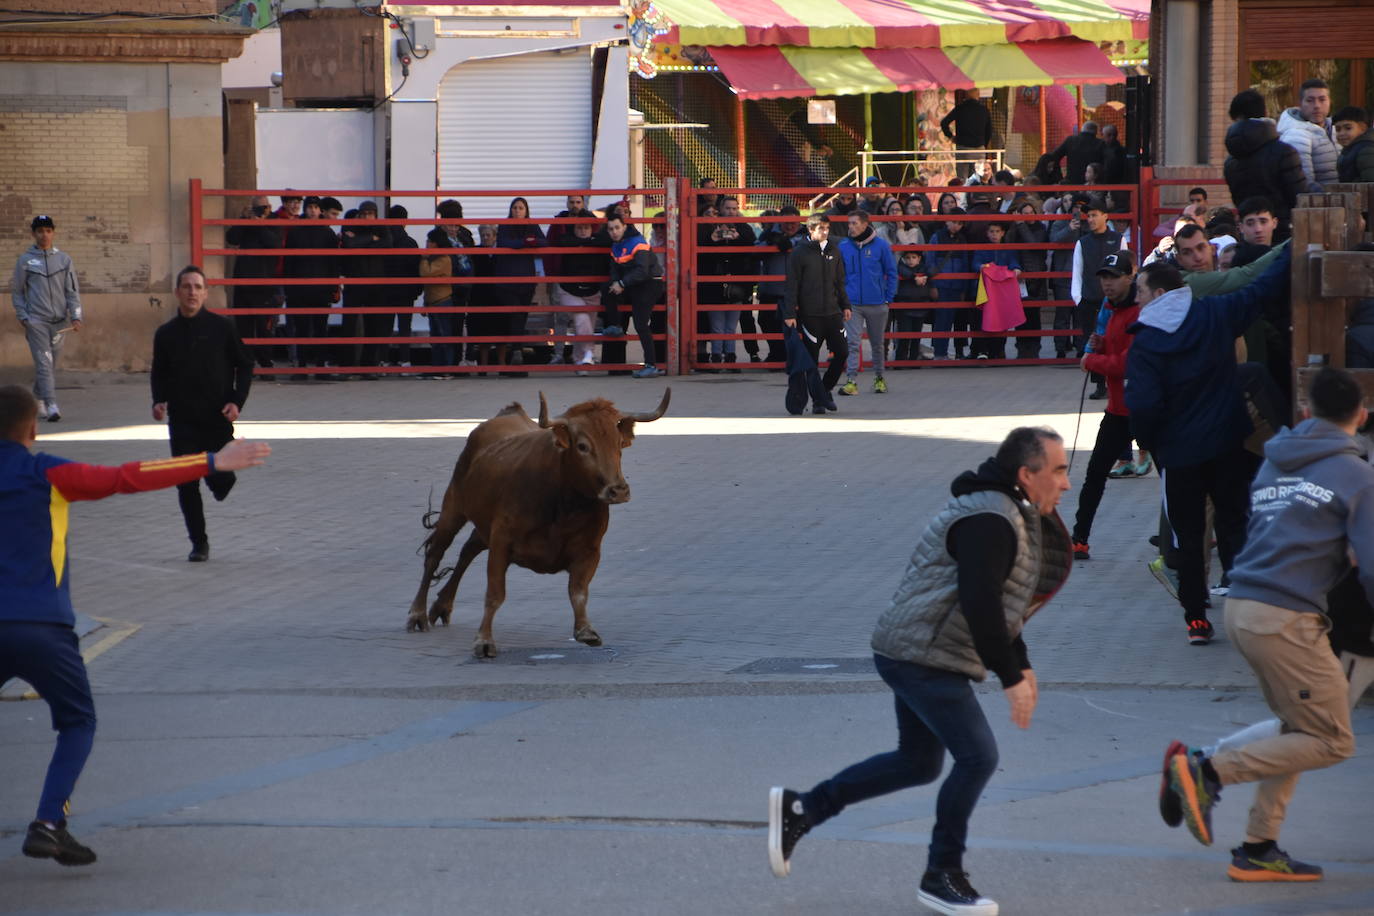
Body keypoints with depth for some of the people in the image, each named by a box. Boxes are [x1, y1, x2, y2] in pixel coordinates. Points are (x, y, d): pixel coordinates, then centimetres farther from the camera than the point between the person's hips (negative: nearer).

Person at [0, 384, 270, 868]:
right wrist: (212, 463, -6)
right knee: (78, 723, 14)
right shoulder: (45, 473, 0)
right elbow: (127, 479, -5)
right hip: (42, 627, -3)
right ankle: (48, 824, -4)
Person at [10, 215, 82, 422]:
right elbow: (17, 292, 7)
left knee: (52, 364, 8)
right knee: (44, 362, -13)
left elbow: (72, 290, 8)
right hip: (35, 320, -3)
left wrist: (76, 317, -3)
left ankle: (39, 399, 25)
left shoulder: (64, 259, 8)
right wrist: (23, 317, -3)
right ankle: (51, 405, -20)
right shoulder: (25, 261, 3)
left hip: (59, 320, 3)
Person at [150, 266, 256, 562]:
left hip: (218, 418, -2)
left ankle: (220, 483, 33)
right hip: (182, 421, 2)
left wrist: (237, 401, -8)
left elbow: (245, 365, 4)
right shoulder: (166, 334, 4)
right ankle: (199, 543, 14)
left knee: (221, 478, -6)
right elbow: (159, 374, 15)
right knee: (187, 485, 0)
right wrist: (159, 402, -3)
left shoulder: (221, 327, -2)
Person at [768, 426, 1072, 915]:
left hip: (919, 656, 11)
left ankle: (800, 809, 22)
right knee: (977, 756, -9)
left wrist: (1019, 666, 20)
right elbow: (979, 606, -28)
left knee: (918, 762, 18)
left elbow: (997, 604, 24)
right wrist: (1011, 678, -24)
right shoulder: (989, 521, -20)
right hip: (924, 659, -11)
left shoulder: (1010, 515, 15)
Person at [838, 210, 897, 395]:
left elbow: (891, 273, 1)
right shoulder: (843, 246, 0)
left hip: (877, 304, 0)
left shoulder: (881, 245, -5)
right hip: (852, 304, 0)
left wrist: (888, 299, -2)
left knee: (878, 344, 13)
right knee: (853, 343, -9)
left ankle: (879, 378, 28)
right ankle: (852, 381, -12)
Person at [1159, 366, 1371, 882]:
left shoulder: (1273, 464, 16)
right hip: (1286, 618, -8)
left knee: (1300, 731, 18)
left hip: (1241, 607, 8)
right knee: (1330, 742, 0)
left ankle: (1258, 850, 15)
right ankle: (1206, 771, -9)